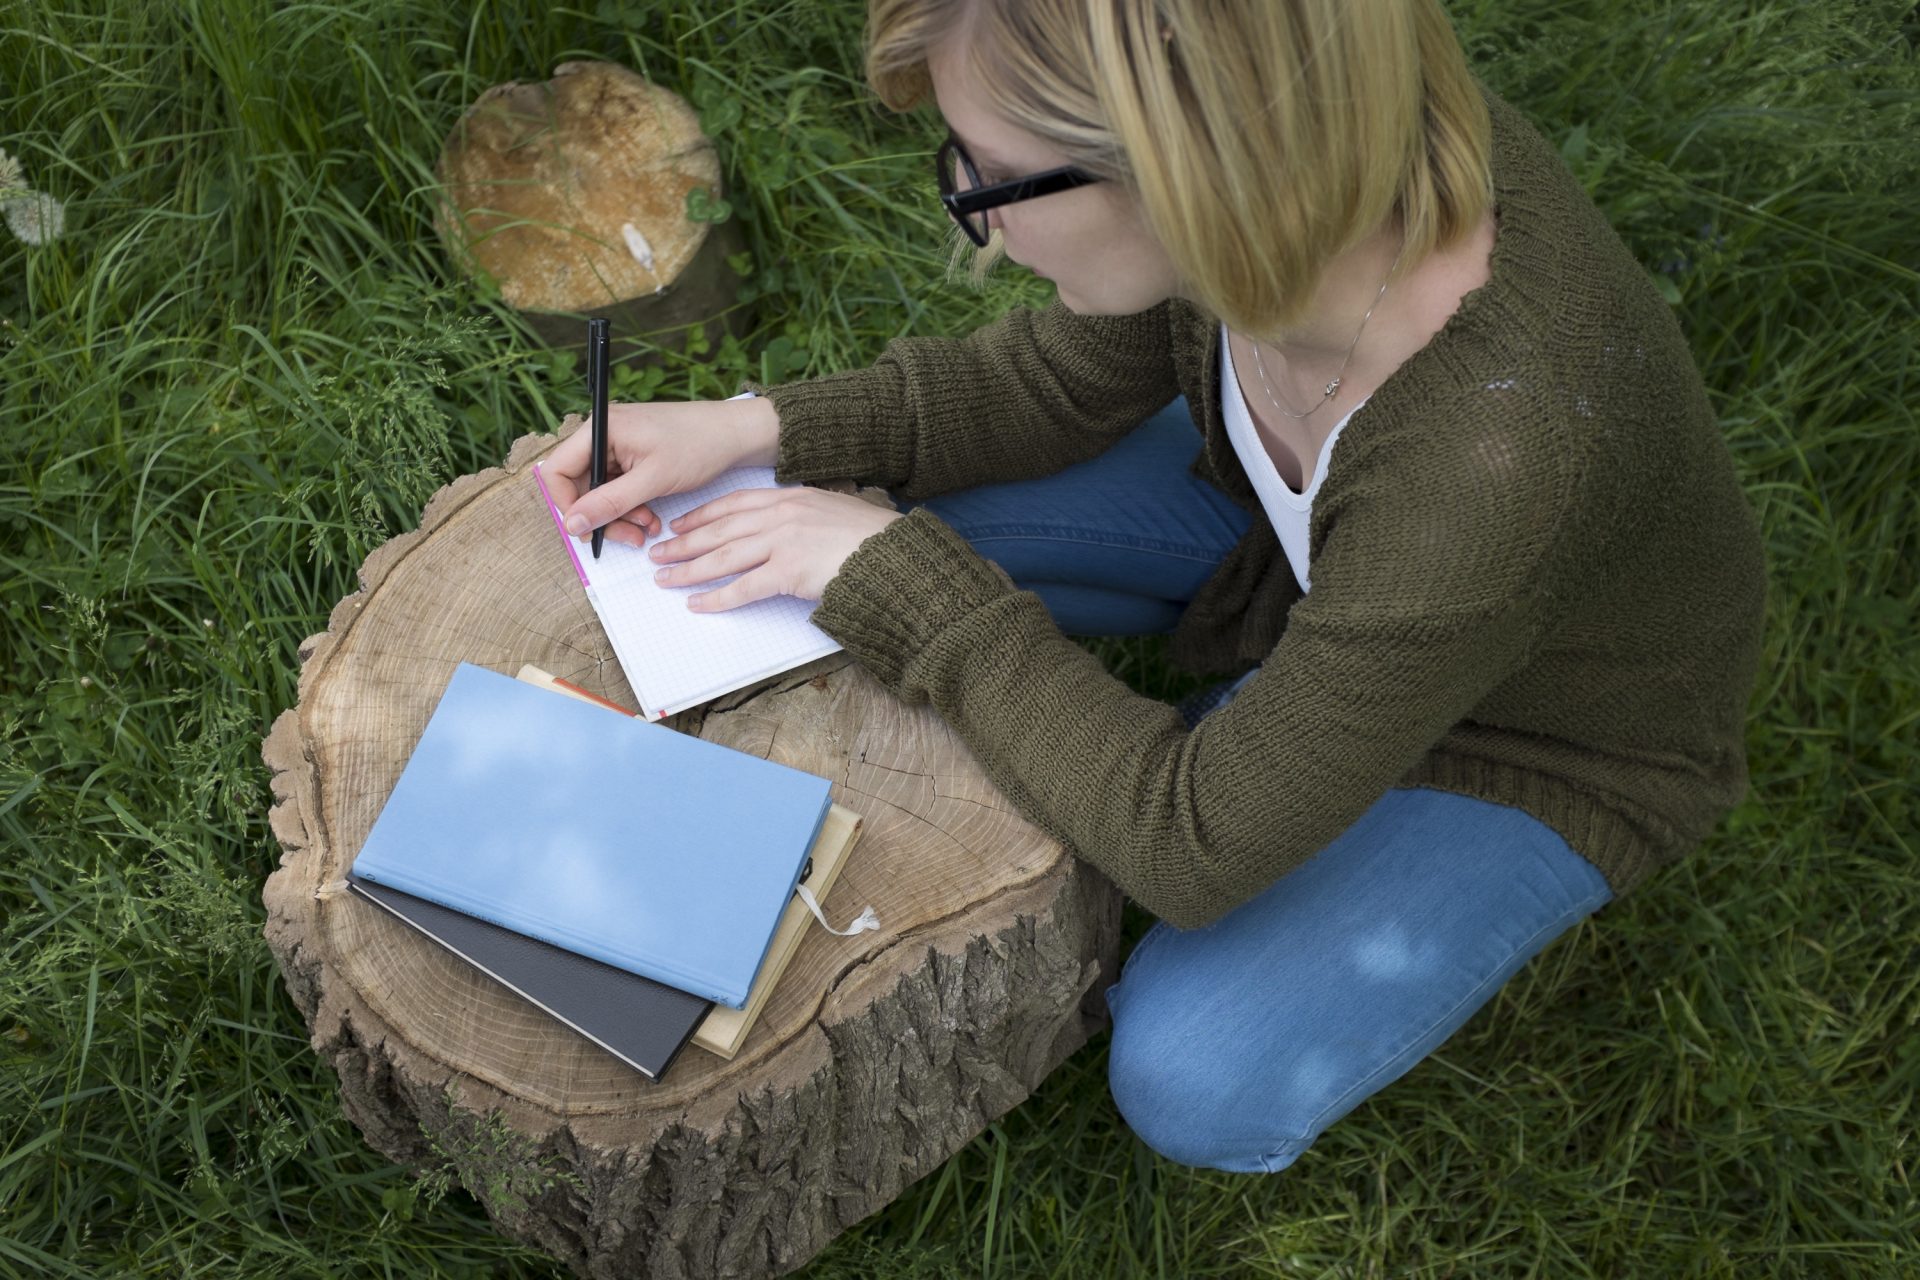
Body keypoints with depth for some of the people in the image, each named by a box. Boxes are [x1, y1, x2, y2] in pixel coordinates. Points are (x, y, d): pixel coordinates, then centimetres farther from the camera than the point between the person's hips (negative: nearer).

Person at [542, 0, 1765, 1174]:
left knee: (1197, 1080, -18)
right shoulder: (1330, 136, -28)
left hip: (1536, 736, -5)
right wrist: (764, 429, -18)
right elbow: (1064, 382, -7)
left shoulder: (1503, 456, -46)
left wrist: (902, 578, -27)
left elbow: (1195, 846, -32)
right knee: (939, 511, -5)